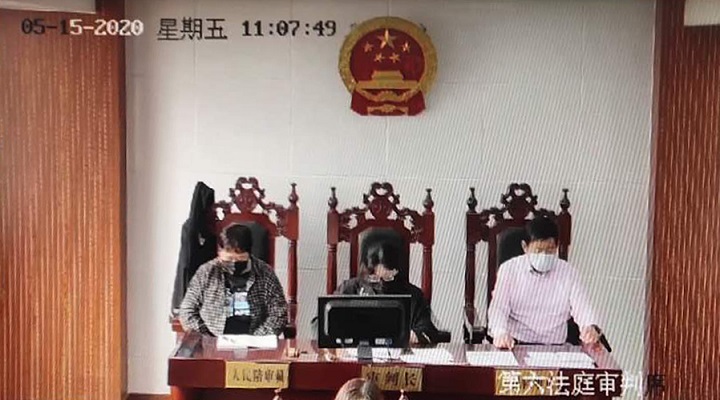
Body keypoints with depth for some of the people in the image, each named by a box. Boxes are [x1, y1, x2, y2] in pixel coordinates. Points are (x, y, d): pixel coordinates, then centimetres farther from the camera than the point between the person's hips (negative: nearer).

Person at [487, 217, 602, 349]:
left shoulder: (568, 272, 9)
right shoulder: (509, 269, 5)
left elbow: (581, 306, 3)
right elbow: (498, 307, -2)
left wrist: (591, 328, -21)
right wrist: (500, 332, -24)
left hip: (554, 347, 2)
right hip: (514, 344, -2)